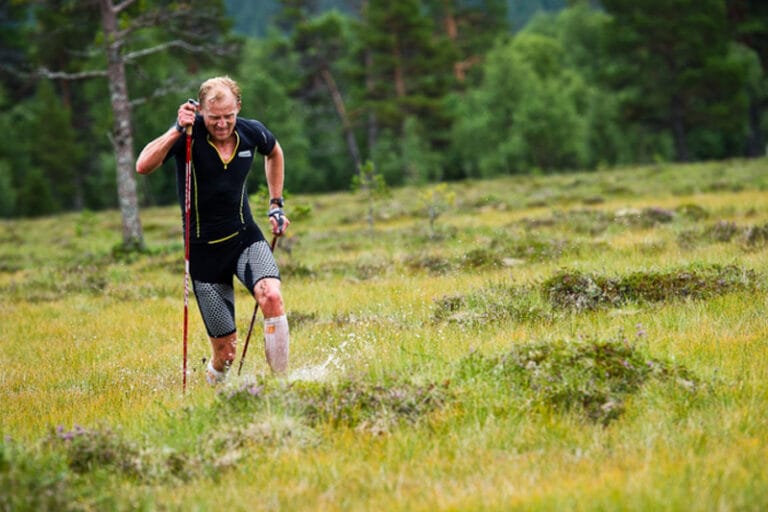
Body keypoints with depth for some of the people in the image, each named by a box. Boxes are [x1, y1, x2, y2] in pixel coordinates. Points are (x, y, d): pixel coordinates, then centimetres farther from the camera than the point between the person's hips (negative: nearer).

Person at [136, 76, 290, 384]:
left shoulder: (252, 132, -4)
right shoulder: (189, 134, -16)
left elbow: (274, 153, 21)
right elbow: (143, 166, -31)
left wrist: (276, 204, 17)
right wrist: (177, 130, -38)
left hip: (245, 237, 3)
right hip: (204, 250, -2)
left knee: (272, 297, -29)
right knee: (225, 350, -3)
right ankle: (213, 385, 30)